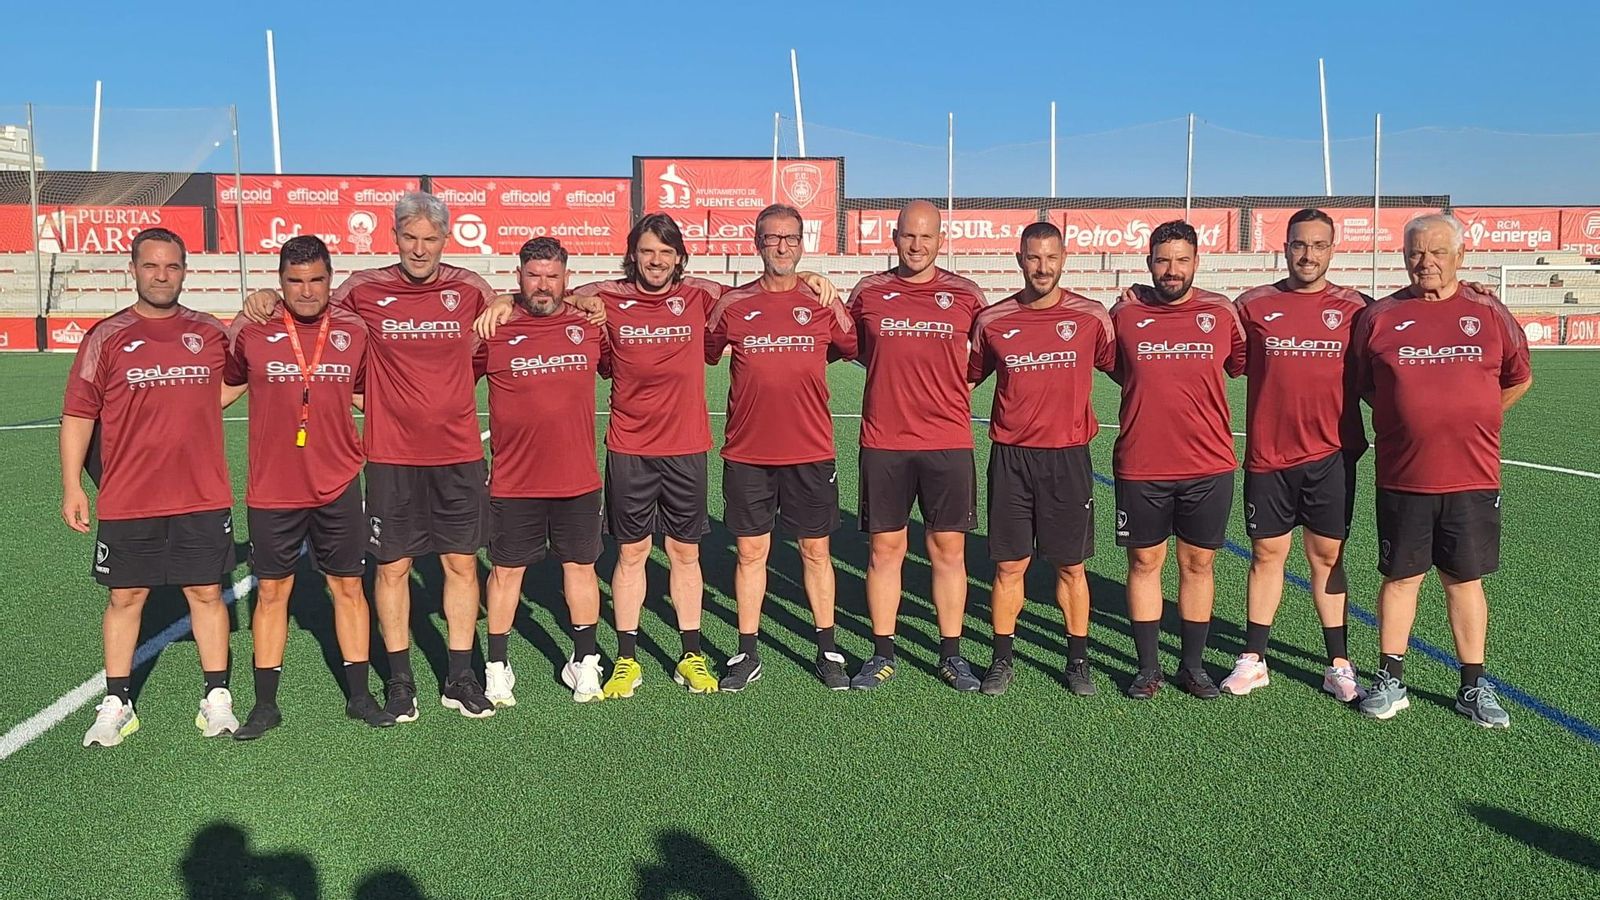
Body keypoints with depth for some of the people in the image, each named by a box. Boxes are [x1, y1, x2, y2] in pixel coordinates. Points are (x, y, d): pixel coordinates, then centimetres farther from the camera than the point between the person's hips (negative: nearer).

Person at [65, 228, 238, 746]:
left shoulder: (211, 333, 5)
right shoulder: (106, 337, 0)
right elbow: (78, 415, 1)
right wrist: (72, 486, -3)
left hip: (203, 499, 1)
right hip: (127, 503, -1)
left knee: (206, 592, 7)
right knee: (125, 597, 9)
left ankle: (216, 698, 18)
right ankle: (116, 704, 22)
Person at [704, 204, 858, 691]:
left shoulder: (823, 304, 3)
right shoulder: (733, 304, 3)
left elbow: (858, 350, 13)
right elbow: (704, 354, 11)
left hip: (810, 453, 0)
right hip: (746, 454, 0)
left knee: (815, 551, 9)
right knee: (751, 552, 7)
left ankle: (827, 650, 22)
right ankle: (747, 653, 19)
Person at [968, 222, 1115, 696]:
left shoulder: (1091, 316, 0)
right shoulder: (992, 320, 2)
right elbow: (967, 377, 14)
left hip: (1069, 456, 0)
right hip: (1010, 456, 0)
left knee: (1071, 565, 8)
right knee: (1009, 564, 5)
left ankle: (1078, 660, 23)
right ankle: (1002, 660, 19)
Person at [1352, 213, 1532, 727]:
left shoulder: (1489, 315, 4)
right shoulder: (1380, 317, 1)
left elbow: (1518, 379, 16)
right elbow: (1363, 386, 11)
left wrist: (1471, 424, 12)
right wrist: (1410, 423, 6)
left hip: (1473, 477, 1)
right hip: (1402, 477, 0)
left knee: (1465, 579, 9)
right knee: (1400, 577, 7)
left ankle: (1473, 687, 20)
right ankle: (1390, 680, 18)